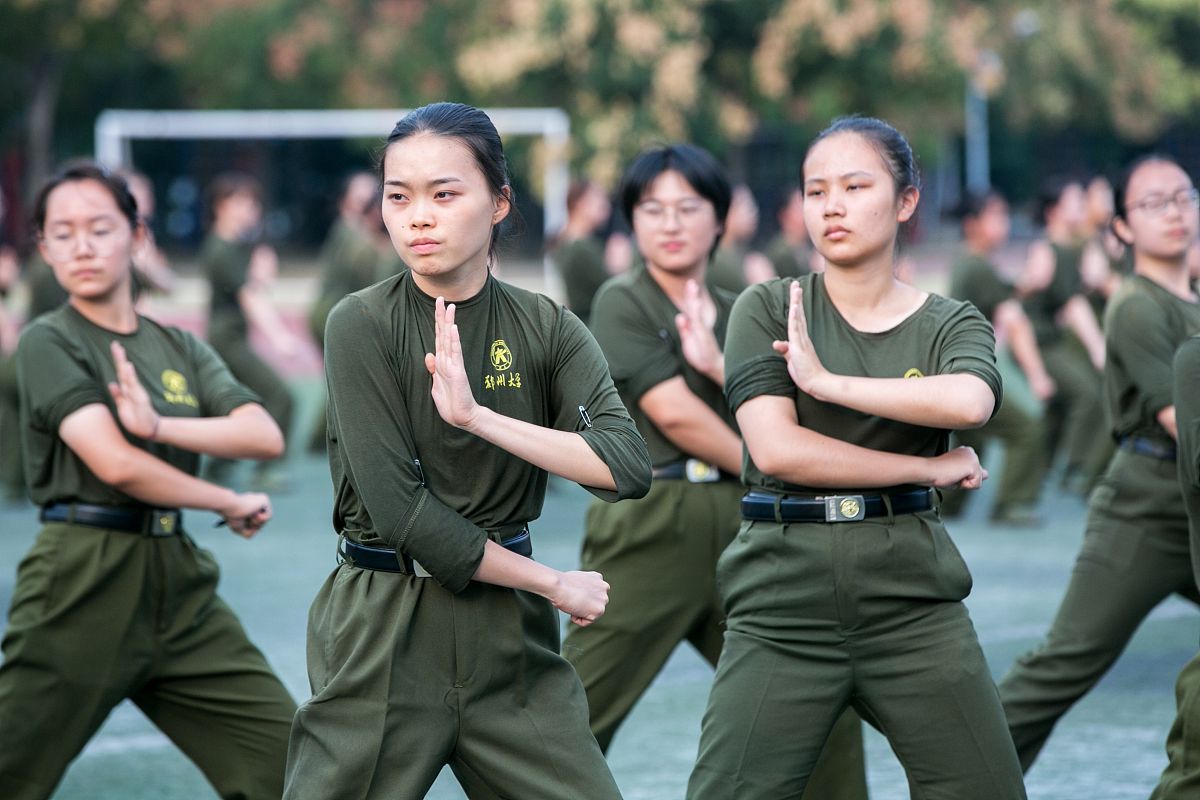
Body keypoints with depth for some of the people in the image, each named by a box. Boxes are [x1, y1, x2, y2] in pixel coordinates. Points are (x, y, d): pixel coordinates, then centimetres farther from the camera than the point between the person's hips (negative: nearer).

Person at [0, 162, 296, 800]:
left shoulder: (180, 348, 14)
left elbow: (265, 436, -2)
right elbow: (117, 465, -15)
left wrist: (159, 425, -17)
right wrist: (232, 506, -4)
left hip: (177, 579, 6)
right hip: (83, 580, -6)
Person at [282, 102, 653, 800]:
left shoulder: (548, 328, 2)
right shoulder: (363, 325, -8)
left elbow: (629, 469, -13)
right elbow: (403, 512, -14)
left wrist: (477, 415, -22)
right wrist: (556, 585, -8)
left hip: (510, 623, 3)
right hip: (384, 624, -3)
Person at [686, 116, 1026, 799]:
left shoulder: (952, 324, 8)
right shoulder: (769, 309, 3)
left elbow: (969, 402, -17)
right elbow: (777, 449, -11)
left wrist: (826, 381, -14)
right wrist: (931, 468, -5)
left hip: (914, 595, 2)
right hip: (784, 596, -2)